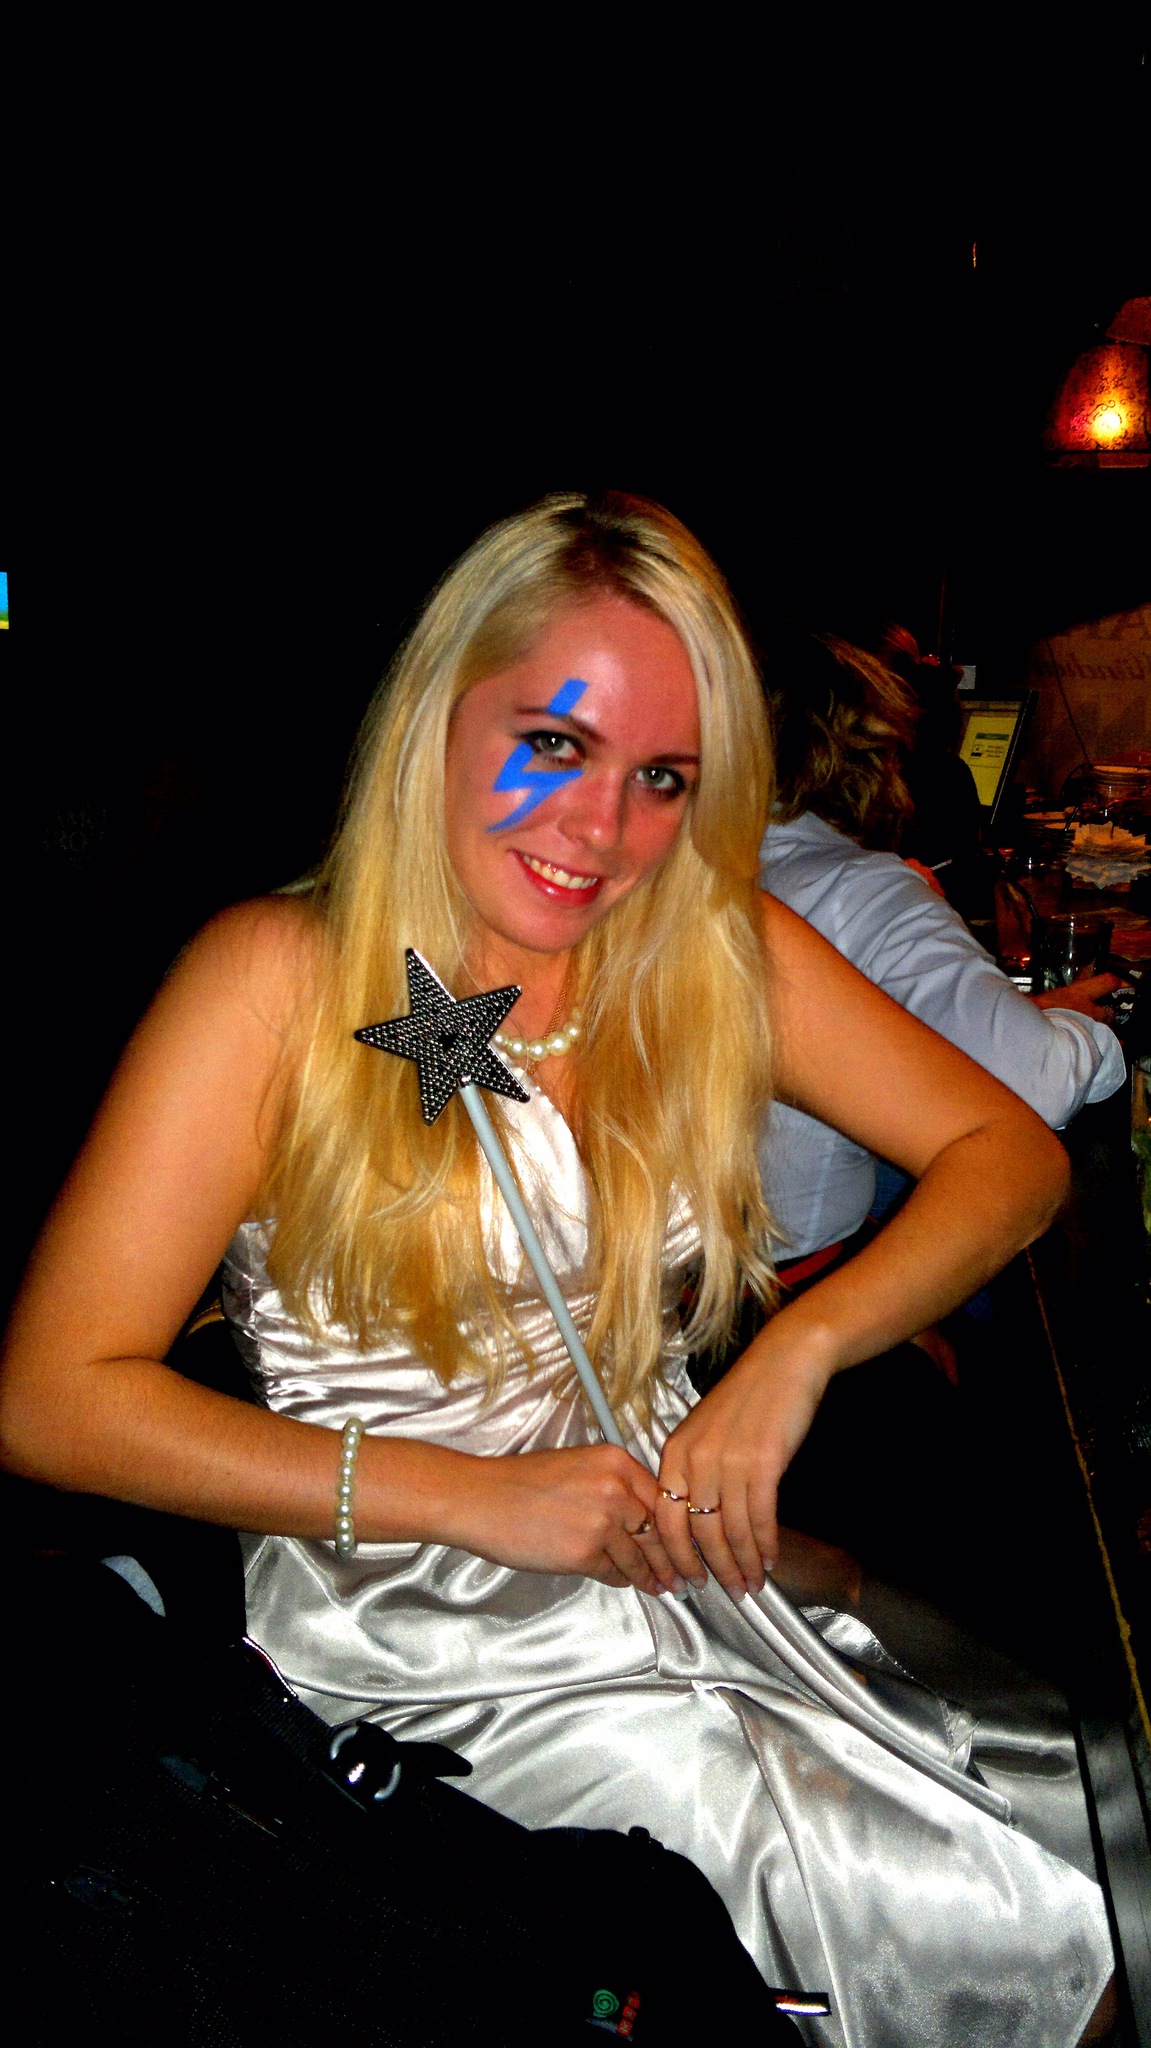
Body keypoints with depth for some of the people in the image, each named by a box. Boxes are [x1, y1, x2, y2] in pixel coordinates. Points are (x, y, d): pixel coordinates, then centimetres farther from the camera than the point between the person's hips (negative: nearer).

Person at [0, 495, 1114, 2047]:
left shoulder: (720, 949, -2)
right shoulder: (280, 980, -14)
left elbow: (1008, 1149, 0)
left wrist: (797, 1349, -17)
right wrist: (477, 1497, -19)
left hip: (676, 1549, 5)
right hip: (409, 1604, -4)